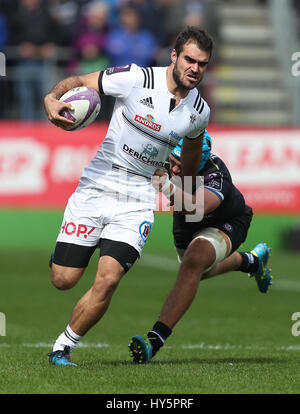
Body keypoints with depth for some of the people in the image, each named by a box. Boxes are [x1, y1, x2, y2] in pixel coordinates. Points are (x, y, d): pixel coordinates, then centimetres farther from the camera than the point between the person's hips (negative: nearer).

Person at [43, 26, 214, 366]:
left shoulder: (199, 112, 1)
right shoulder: (136, 79, -12)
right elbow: (79, 82, -5)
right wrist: (52, 98, -26)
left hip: (137, 201, 2)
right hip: (97, 185, -2)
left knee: (108, 280, -17)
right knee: (63, 280, -3)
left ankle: (63, 348, 3)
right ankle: (62, 252, 36)